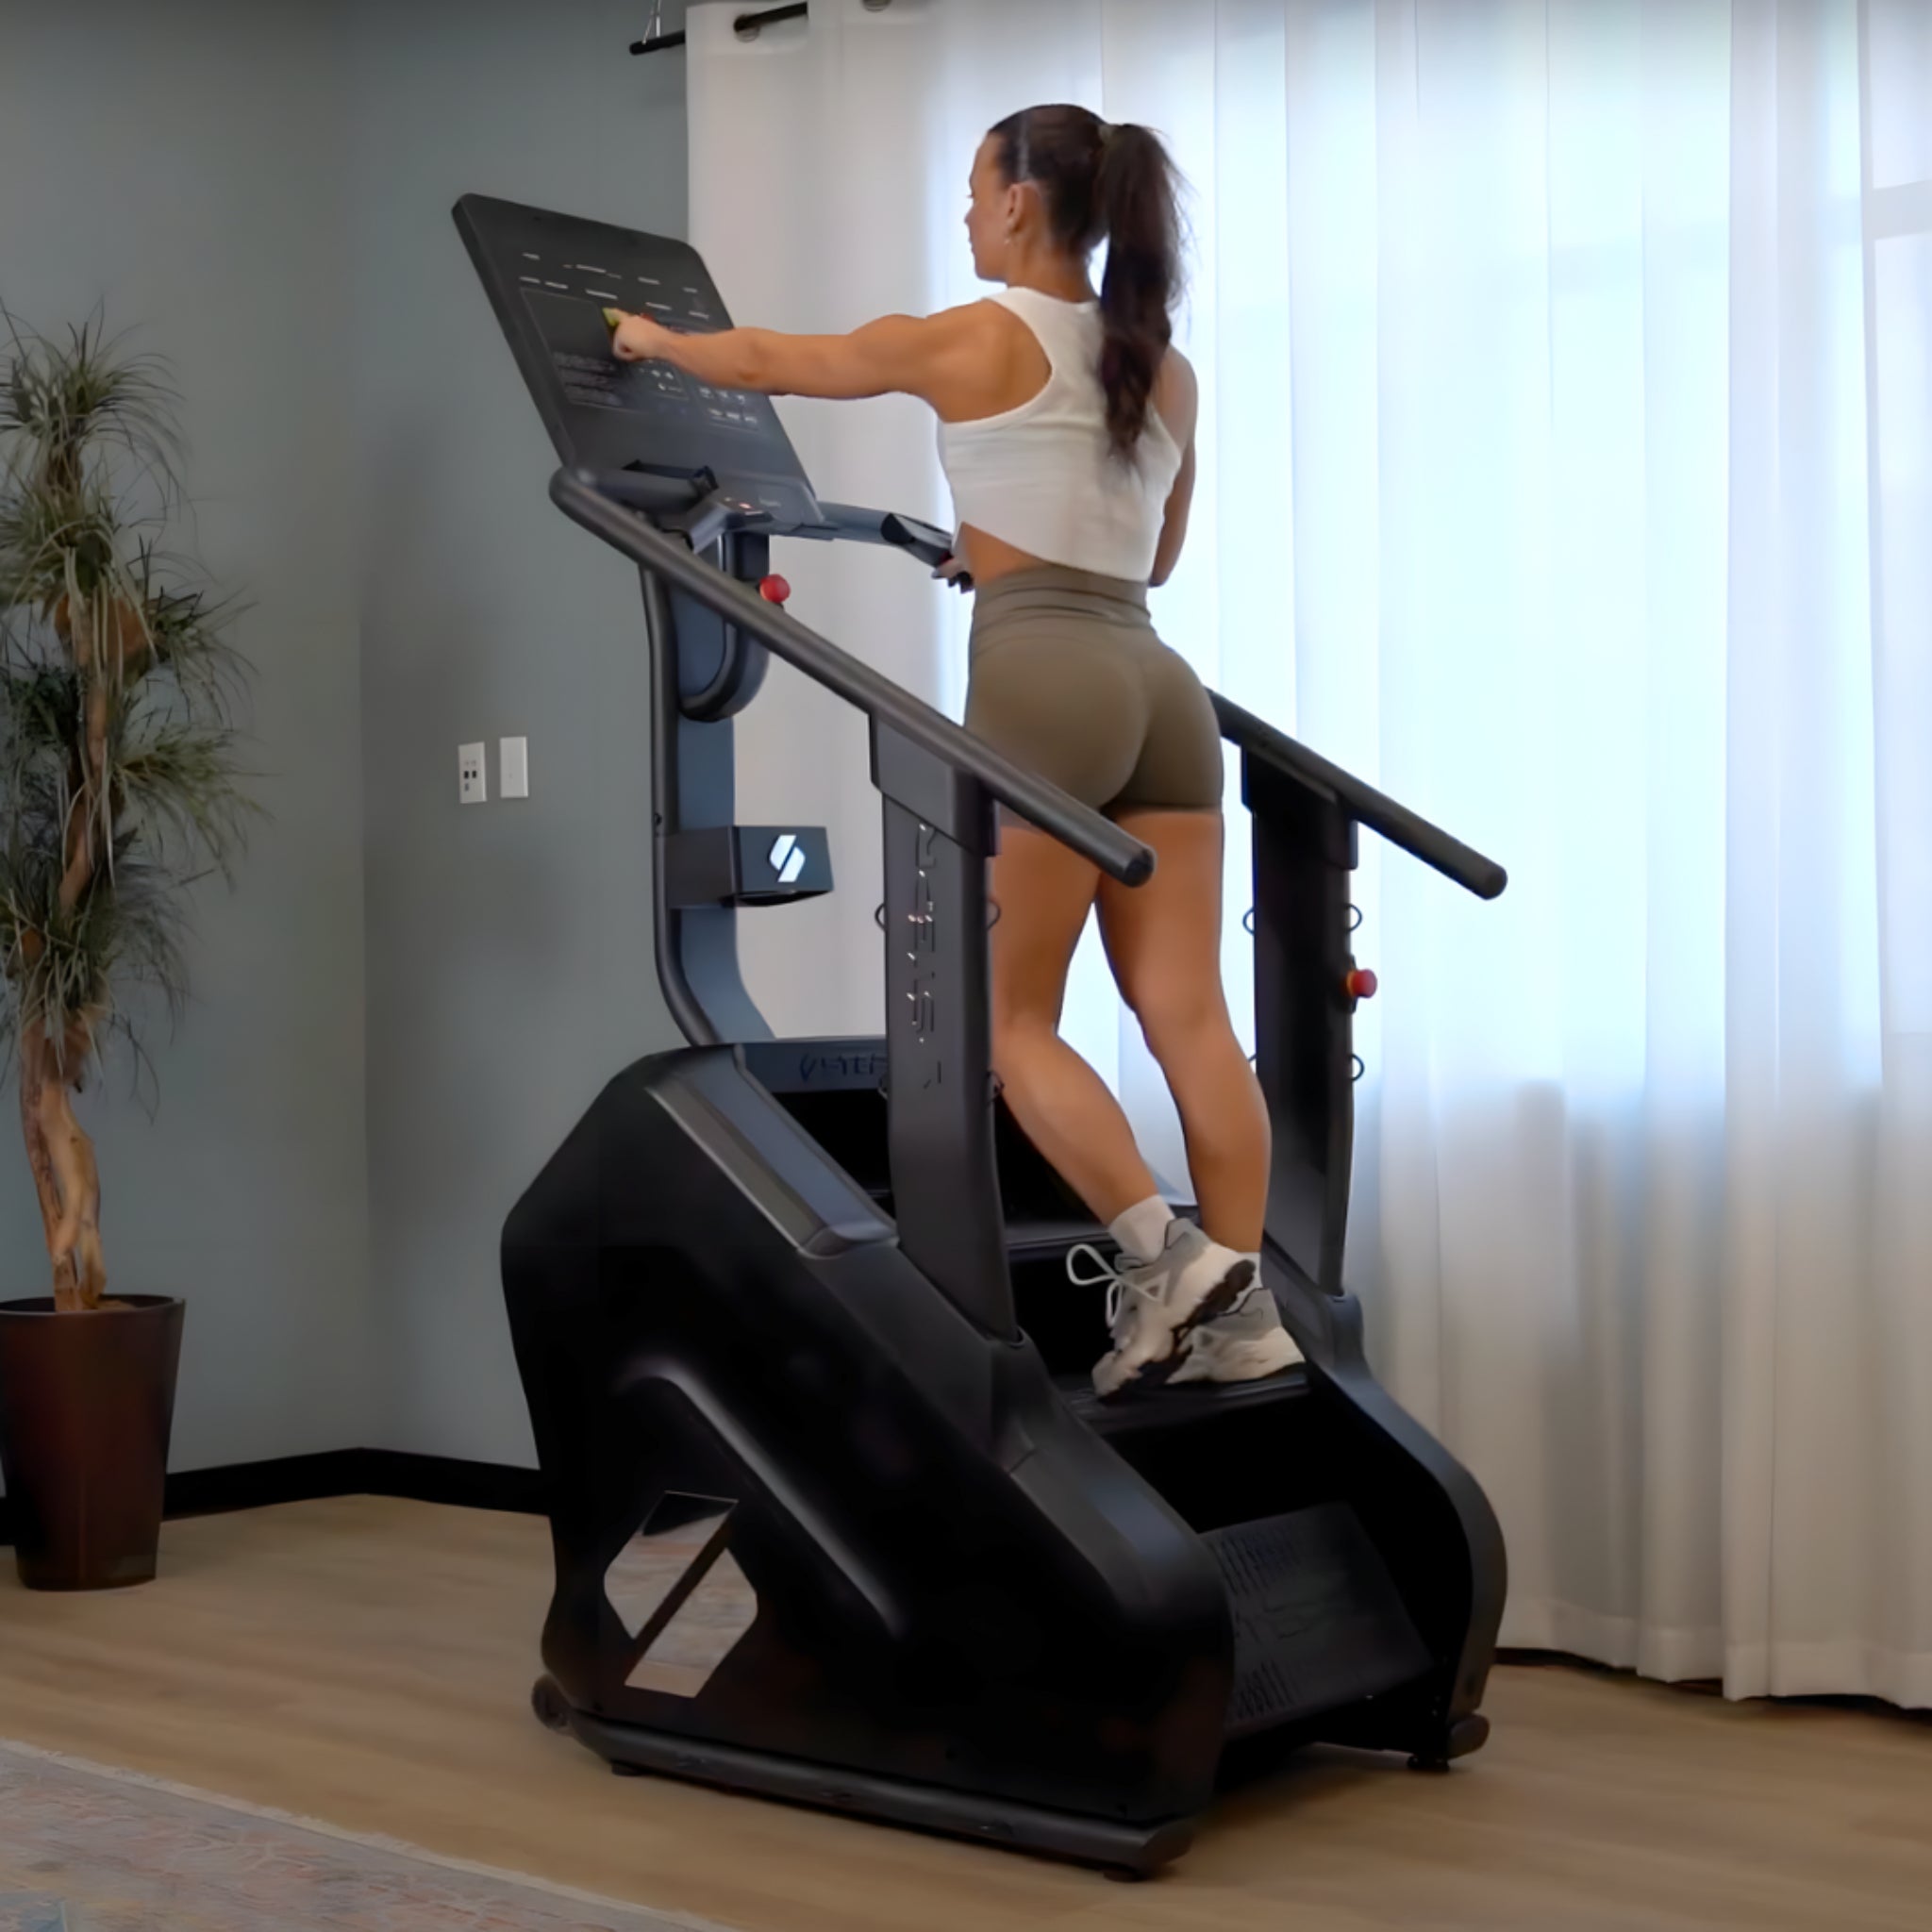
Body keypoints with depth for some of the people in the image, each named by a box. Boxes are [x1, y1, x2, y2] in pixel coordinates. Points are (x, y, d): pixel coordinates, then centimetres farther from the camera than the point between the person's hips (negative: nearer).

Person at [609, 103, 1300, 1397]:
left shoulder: (972, 342, 2)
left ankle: (1159, 1253, -10)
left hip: (1044, 681, -6)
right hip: (1155, 682, 6)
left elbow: (765, 362, 15)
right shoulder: (1167, 371, 18)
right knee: (1188, 1014, 1)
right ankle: (1241, 1300, -1)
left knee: (1010, 1014, 1)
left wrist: (653, 339, 34)